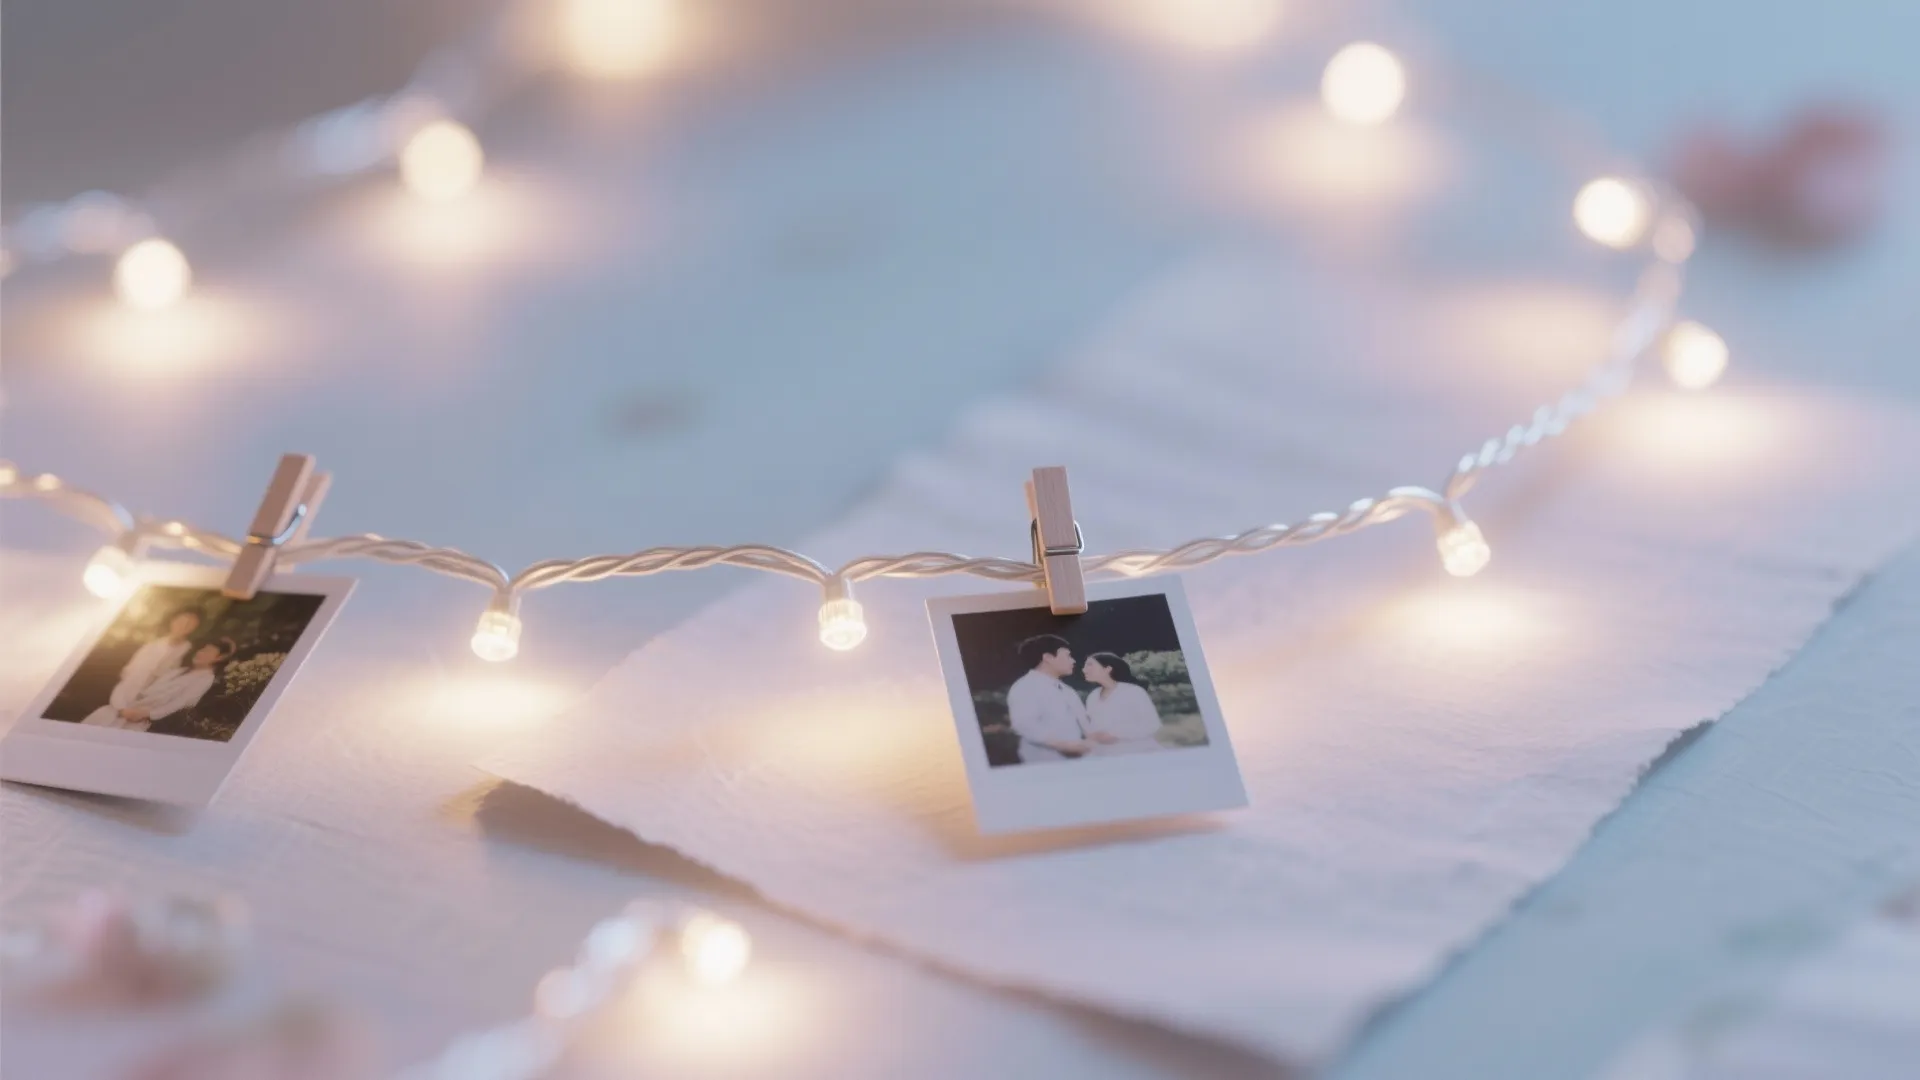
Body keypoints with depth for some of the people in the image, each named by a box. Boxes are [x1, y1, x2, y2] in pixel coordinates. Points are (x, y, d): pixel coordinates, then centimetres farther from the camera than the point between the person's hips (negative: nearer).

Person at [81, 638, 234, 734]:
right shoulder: (178, 671, 23)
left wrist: (145, 714, -18)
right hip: (134, 709, 7)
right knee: (102, 715, -14)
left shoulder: (206, 679, -1)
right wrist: (126, 707, 4)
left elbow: (179, 704, -12)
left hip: (152, 720, -7)